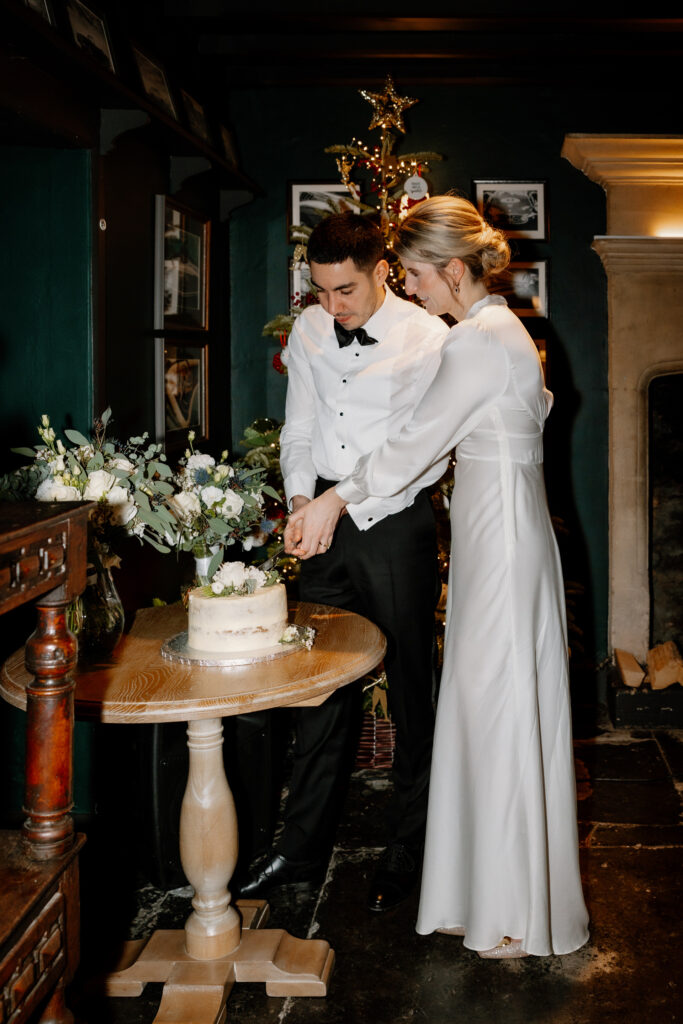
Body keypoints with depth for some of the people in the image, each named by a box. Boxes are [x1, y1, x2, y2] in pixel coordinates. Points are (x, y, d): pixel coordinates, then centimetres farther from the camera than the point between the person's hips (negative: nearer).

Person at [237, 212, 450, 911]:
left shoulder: (428, 339, -9)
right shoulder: (308, 331, 8)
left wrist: (356, 506, -16)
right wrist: (301, 497, 0)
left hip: (397, 521, -5)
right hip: (326, 519, 5)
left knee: (410, 685, 4)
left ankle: (406, 848, 19)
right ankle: (302, 848, 19)